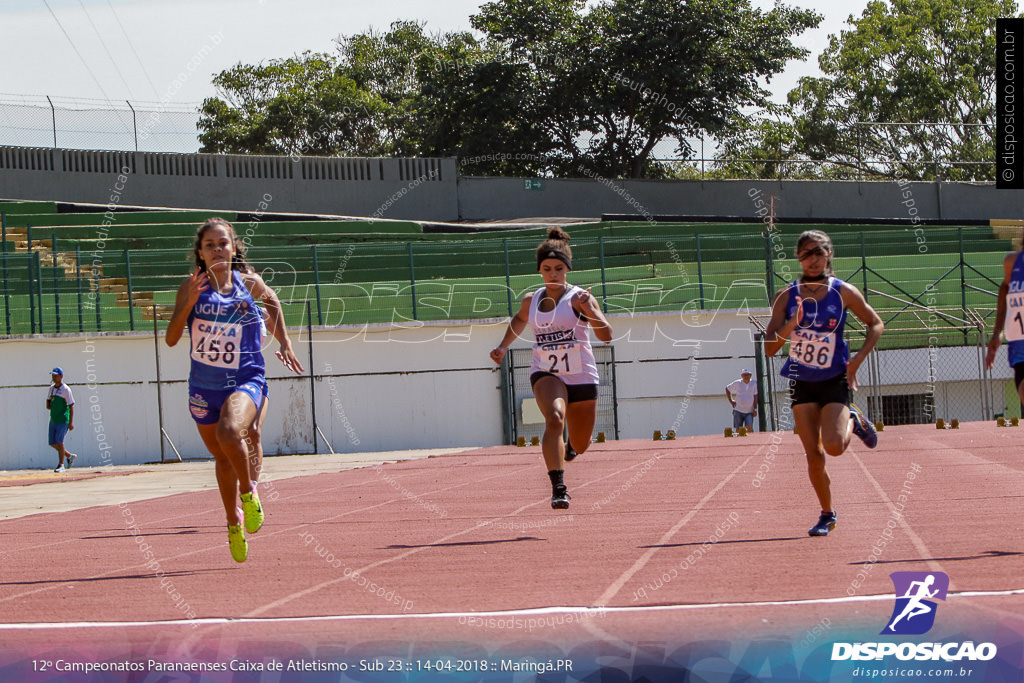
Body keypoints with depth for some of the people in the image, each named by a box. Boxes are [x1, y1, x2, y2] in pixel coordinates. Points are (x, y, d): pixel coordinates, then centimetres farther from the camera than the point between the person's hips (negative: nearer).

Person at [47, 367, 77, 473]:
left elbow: (71, 406, -12)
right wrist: (49, 406, -2)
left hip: (63, 419, -8)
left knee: (59, 441, -12)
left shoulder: (66, 389, -10)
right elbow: (48, 405, 22)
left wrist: (71, 422, -18)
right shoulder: (51, 388, 12)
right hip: (53, 419, 8)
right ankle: (69, 456, 26)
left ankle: (61, 465, -3)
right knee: (52, 443, 9)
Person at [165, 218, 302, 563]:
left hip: (245, 380, -2)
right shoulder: (191, 287, -5)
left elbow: (272, 301, 22)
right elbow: (171, 338, -12)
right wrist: (190, 302, -24)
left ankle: (249, 491, -6)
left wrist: (284, 343, 18)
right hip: (204, 388, 2)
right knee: (222, 459, 16)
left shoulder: (249, 283, -2)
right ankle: (233, 522, 38)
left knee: (229, 432, -32)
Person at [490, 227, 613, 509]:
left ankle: (569, 445, 53)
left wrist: (588, 310, -34)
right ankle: (558, 489, -39)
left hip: (582, 377, -1)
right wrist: (503, 346, 18)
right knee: (555, 418, -33)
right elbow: (520, 320, 30)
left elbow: (606, 336, -19)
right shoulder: (531, 300, 4)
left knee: (580, 446, 12)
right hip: (545, 373, 1)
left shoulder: (579, 298, -8)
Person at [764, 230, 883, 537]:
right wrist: (792, 325, -25)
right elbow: (769, 348, -8)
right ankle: (827, 515, 16)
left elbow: (875, 324, 6)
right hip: (802, 382, 2)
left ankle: (853, 420, 14)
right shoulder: (787, 297, -4)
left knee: (834, 446, -20)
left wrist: (857, 360, -6)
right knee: (814, 456, -3)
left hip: (834, 381, -2)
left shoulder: (844, 292, -7)